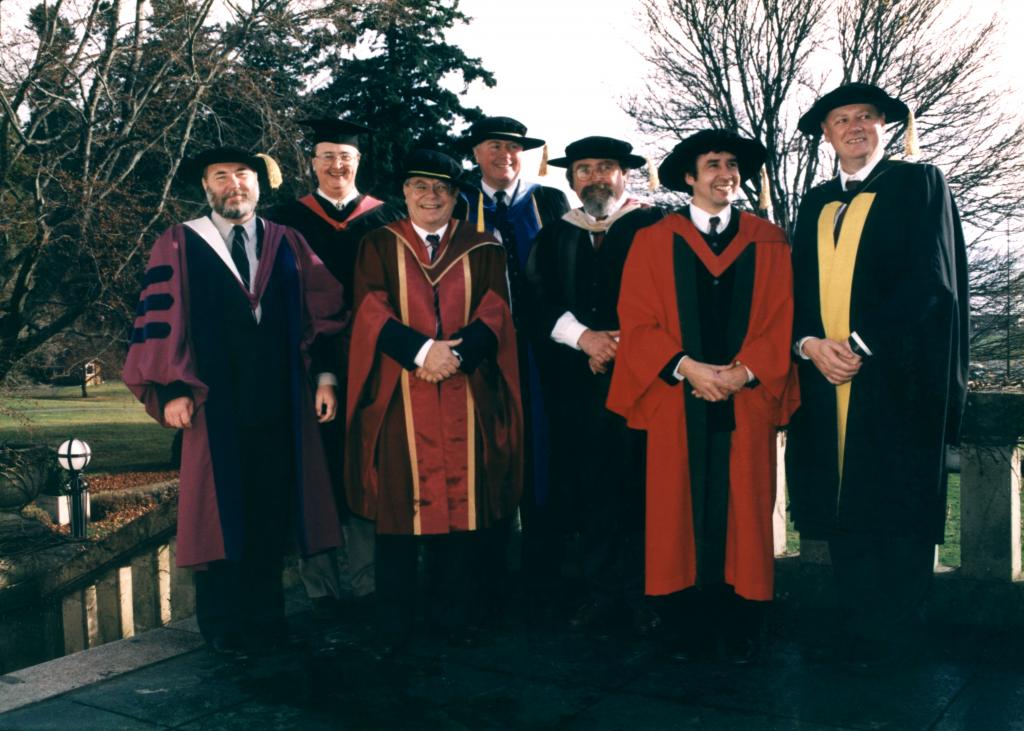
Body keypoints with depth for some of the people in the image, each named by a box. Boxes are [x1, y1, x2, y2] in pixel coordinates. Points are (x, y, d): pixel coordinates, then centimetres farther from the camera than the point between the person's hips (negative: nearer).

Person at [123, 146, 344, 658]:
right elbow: (160, 318, -1)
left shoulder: (288, 244, 11)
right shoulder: (179, 246, 4)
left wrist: (324, 374, -2)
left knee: (271, 512, 7)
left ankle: (265, 621, 19)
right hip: (215, 403, -2)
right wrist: (171, 390, -10)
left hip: (280, 401, 2)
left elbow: (321, 311, 8)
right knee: (220, 513, 5)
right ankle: (221, 628, 17)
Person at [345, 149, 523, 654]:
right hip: (399, 397, -1)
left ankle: (455, 614, 17)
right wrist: (422, 350, -18)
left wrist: (456, 354, -16)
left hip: (466, 396, 1)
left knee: (462, 499, 3)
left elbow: (495, 312, 1)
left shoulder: (482, 249, 12)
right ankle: (394, 625, 12)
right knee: (399, 502, 1)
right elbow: (372, 310, -3)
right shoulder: (378, 246, 9)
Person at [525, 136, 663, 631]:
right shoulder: (554, 237, 15)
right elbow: (539, 302, 5)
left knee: (642, 487, -3)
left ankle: (645, 594, 8)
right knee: (592, 489, 5)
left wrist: (621, 345, -11)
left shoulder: (654, 228, 5)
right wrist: (585, 337, -10)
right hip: (577, 383, 3)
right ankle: (602, 594, 15)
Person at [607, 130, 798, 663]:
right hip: (677, 402, -1)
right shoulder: (654, 242, 7)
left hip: (746, 402, 1)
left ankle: (740, 629, 15)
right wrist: (686, 367, -13)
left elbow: (782, 320, 4)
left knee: (743, 513, 4)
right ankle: (689, 627, 13)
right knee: (681, 513, 2)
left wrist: (745, 371, -11)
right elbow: (636, 321, -1)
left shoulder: (769, 243, 11)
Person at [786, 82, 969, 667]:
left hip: (896, 380, -5)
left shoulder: (920, 185, 1)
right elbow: (799, 288, 15)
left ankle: (888, 642, 13)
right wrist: (812, 344, -5)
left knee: (896, 514, 0)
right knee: (843, 510, 7)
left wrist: (859, 344, -15)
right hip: (826, 378, 5)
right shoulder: (816, 204, 18)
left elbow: (931, 282, -9)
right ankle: (856, 635, 19)